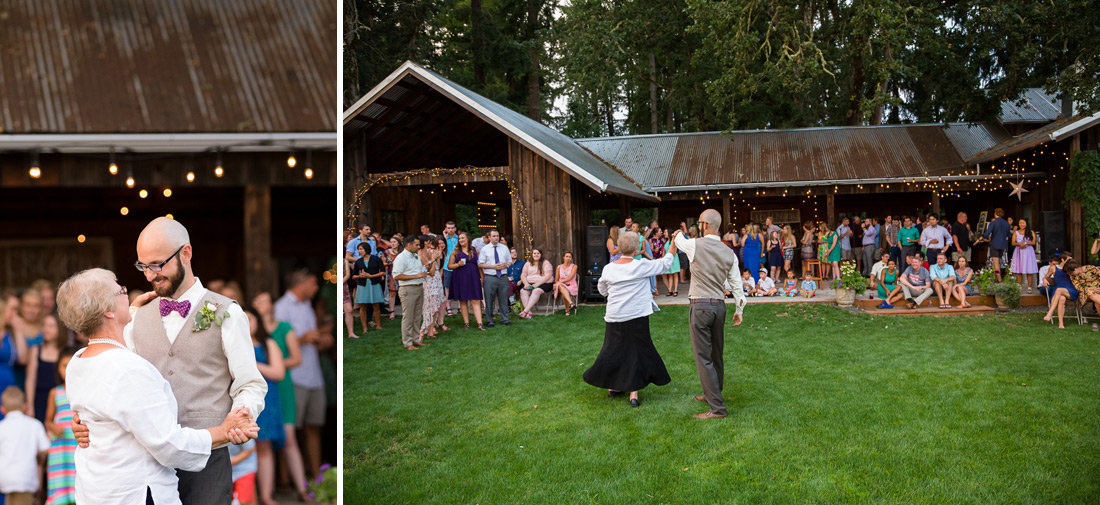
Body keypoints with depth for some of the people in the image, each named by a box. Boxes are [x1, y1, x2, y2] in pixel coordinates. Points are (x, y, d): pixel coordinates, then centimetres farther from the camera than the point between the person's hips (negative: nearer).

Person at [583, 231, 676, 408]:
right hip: (636, 317, -3)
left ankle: (612, 386, 26)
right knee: (637, 351, 6)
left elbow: (602, 289, 15)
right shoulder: (640, 266, -12)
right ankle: (633, 392, 3)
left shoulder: (609, 269, -1)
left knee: (614, 350, 15)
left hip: (614, 318, 4)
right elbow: (665, 263, 1)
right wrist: (674, 245, 15)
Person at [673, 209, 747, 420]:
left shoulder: (695, 245, -10)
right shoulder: (729, 253, 3)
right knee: (717, 355, 18)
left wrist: (678, 235, 38)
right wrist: (739, 309, 18)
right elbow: (736, 284, 7)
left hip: (700, 307, -6)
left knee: (703, 358, -5)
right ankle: (712, 394, 35)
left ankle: (717, 408, -6)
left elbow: (678, 240, 13)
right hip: (719, 306, 6)